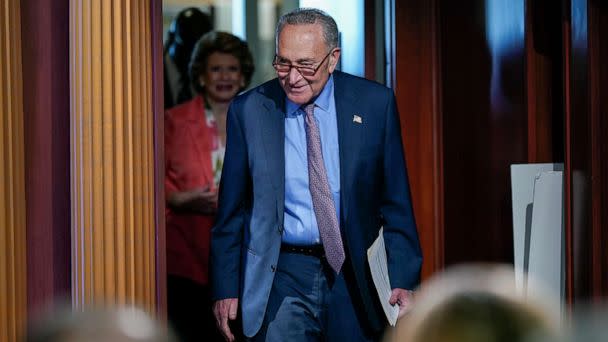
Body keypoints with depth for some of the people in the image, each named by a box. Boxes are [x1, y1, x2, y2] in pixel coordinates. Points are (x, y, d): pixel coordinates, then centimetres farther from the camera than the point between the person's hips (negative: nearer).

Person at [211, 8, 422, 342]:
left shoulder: (374, 103, -1)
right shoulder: (248, 110, -2)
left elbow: (396, 202, 2)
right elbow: (231, 210, 3)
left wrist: (403, 280, -4)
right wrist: (225, 288, 0)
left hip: (353, 277, 1)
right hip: (282, 277, -1)